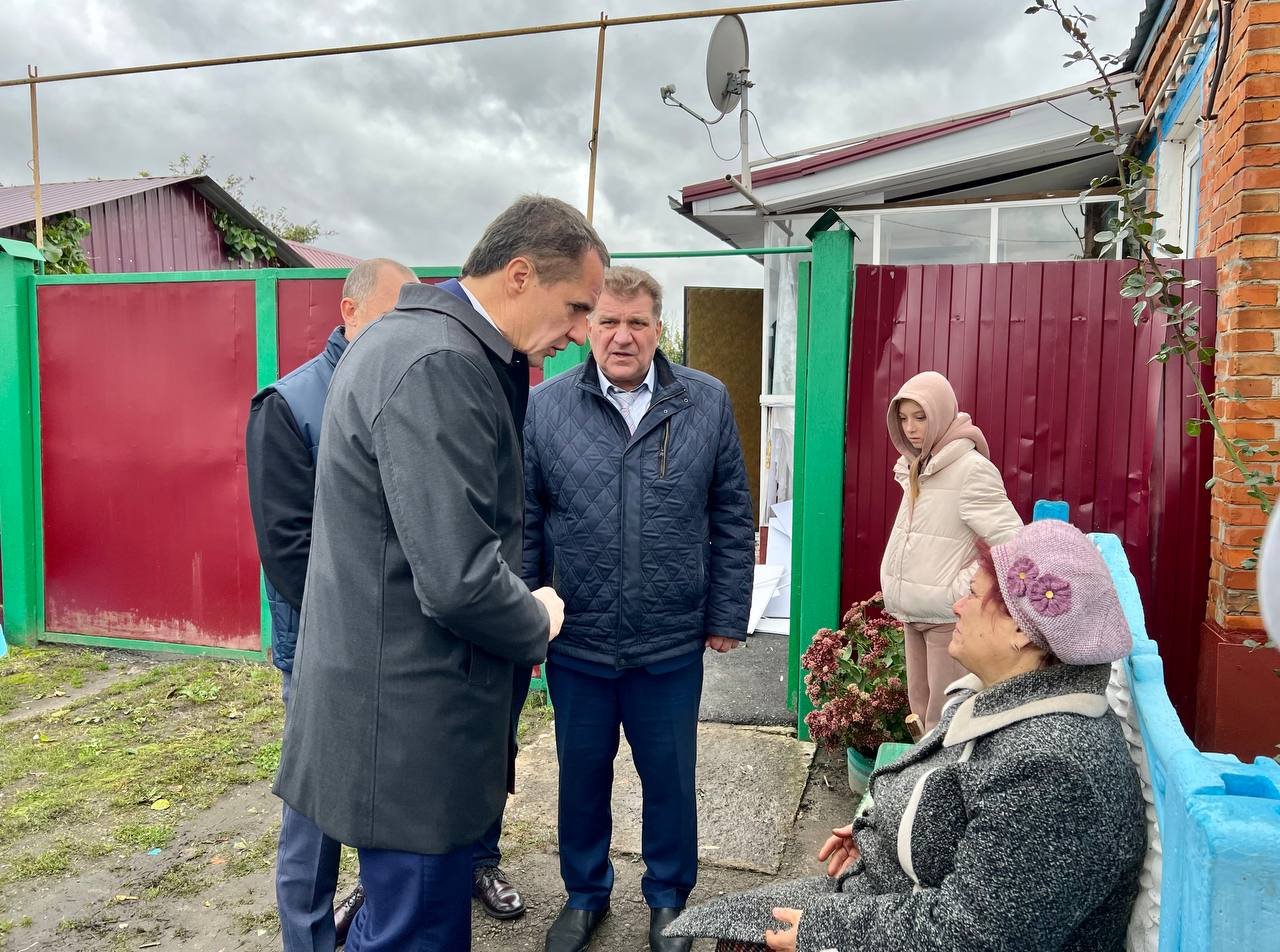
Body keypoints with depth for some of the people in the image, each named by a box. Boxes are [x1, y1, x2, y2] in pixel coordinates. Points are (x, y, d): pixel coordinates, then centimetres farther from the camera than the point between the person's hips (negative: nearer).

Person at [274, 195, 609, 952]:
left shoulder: (413, 339, 9)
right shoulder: (440, 364, -24)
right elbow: (458, 580, -27)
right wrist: (537, 623, -10)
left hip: (400, 702, 10)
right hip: (411, 725, -10)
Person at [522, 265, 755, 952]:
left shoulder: (707, 403, -2)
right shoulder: (544, 406, -4)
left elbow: (732, 521, 2)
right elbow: (525, 524, 0)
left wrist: (727, 617, 1)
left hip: (673, 644, 0)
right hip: (576, 642, 0)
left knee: (670, 779, 16)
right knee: (582, 775, 18)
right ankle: (584, 895, 42)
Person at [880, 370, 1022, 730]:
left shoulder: (973, 469, -16)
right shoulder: (918, 468, 11)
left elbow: (1011, 543, -21)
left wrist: (963, 588, -18)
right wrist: (903, 593, 12)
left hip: (949, 615, -8)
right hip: (914, 613, 8)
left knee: (944, 716, -3)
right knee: (920, 704, 17)